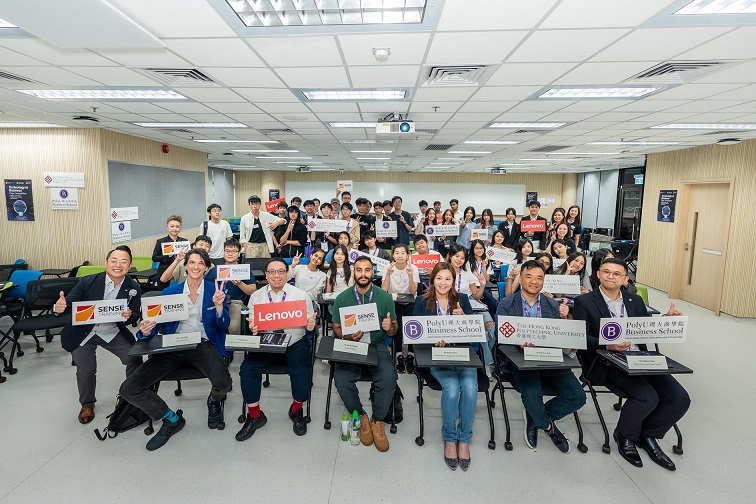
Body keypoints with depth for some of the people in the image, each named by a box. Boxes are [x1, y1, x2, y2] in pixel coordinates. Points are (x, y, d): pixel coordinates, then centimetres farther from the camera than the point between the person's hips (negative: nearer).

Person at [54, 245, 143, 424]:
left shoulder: (134, 288, -10)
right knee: (86, 370, -9)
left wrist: (129, 315, -31)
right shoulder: (88, 282, -15)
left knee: (134, 358, -13)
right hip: (83, 332, -1)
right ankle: (87, 404, 23)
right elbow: (69, 303, -15)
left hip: (112, 332, 1)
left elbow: (136, 315, -7)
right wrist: (59, 307, -39)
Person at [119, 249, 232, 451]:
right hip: (173, 347, 3)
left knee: (223, 384, -31)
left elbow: (223, 326, 1)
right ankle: (172, 419, 12)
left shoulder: (215, 290, 4)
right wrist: (146, 330, -17)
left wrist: (218, 305, -18)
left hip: (203, 346, -3)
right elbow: (157, 323, 7)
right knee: (128, 389, -12)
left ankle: (214, 401, 12)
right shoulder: (169, 292, 10)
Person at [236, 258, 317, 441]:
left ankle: (296, 411, 5)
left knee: (302, 371, -26)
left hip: (295, 343, -1)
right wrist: (253, 329, -18)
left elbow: (309, 323, 5)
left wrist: (311, 325, -19)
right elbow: (253, 326, 6)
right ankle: (254, 416, 1)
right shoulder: (256, 296, 7)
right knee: (247, 369, -20)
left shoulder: (301, 295, 2)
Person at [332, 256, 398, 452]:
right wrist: (348, 336, -16)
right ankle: (361, 417, 3)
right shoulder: (342, 298, 0)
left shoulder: (385, 297, 0)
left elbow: (393, 331, 5)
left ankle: (377, 422, -1)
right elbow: (337, 329, 5)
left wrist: (390, 327, -19)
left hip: (377, 346, 0)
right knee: (341, 379, -25)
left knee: (389, 377, -27)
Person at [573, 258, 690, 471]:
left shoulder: (635, 300, 18)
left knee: (680, 397, -11)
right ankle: (624, 435, 6)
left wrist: (667, 320, 0)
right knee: (647, 397, -26)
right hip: (607, 364, -6)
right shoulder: (584, 302, 0)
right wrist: (607, 345, -24)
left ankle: (647, 434, 16)